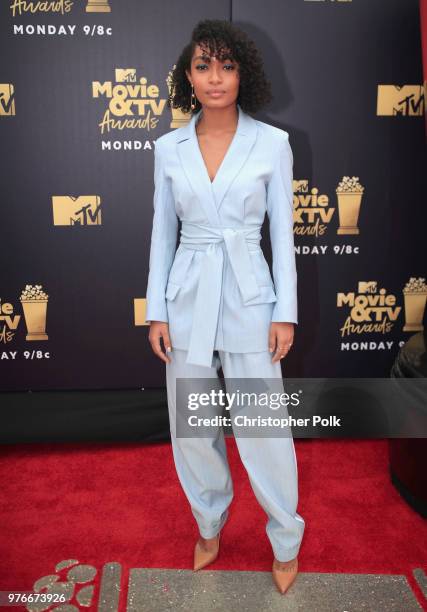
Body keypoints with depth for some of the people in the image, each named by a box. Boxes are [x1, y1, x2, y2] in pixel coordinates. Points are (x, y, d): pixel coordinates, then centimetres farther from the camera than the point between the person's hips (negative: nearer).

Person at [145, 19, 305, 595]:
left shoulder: (272, 142, -2)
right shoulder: (169, 147, 3)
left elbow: (282, 231, 0)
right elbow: (162, 232, 6)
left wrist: (286, 313, -5)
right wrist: (157, 312, 2)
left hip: (248, 297, -2)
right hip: (188, 298, 3)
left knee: (264, 430, 2)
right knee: (191, 427, 12)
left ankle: (286, 540, 28)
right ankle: (210, 524, 38)